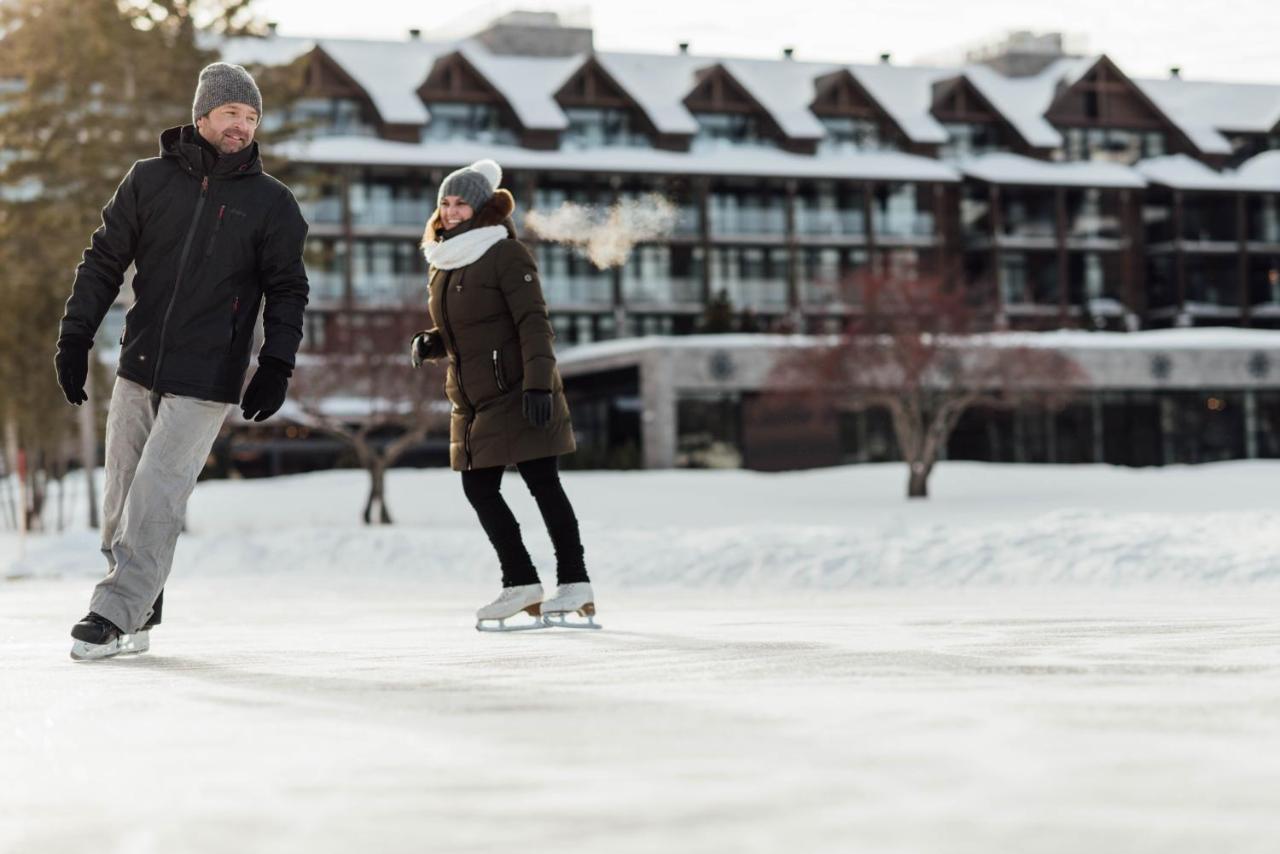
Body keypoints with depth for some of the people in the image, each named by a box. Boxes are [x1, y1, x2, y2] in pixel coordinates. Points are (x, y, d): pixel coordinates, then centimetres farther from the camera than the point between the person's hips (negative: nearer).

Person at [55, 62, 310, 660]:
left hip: (206, 383, -3)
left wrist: (276, 366, -5)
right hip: (138, 370, 3)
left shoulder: (271, 202, 2)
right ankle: (138, 622, 17)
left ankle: (114, 615, -8)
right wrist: (75, 337, 2)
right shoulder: (149, 180, 5)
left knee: (155, 499, -12)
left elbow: (287, 290, 5)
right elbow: (103, 262, 9)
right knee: (121, 499, 6)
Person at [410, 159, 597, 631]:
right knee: (478, 488, 6)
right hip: (473, 401, 8)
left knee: (542, 484, -5)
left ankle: (575, 586, 2)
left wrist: (539, 382, -26)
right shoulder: (443, 264, 13)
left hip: (517, 394, -8)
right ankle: (521, 584, 15)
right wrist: (431, 343, 2)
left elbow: (534, 322, -16)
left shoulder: (506, 254, -10)